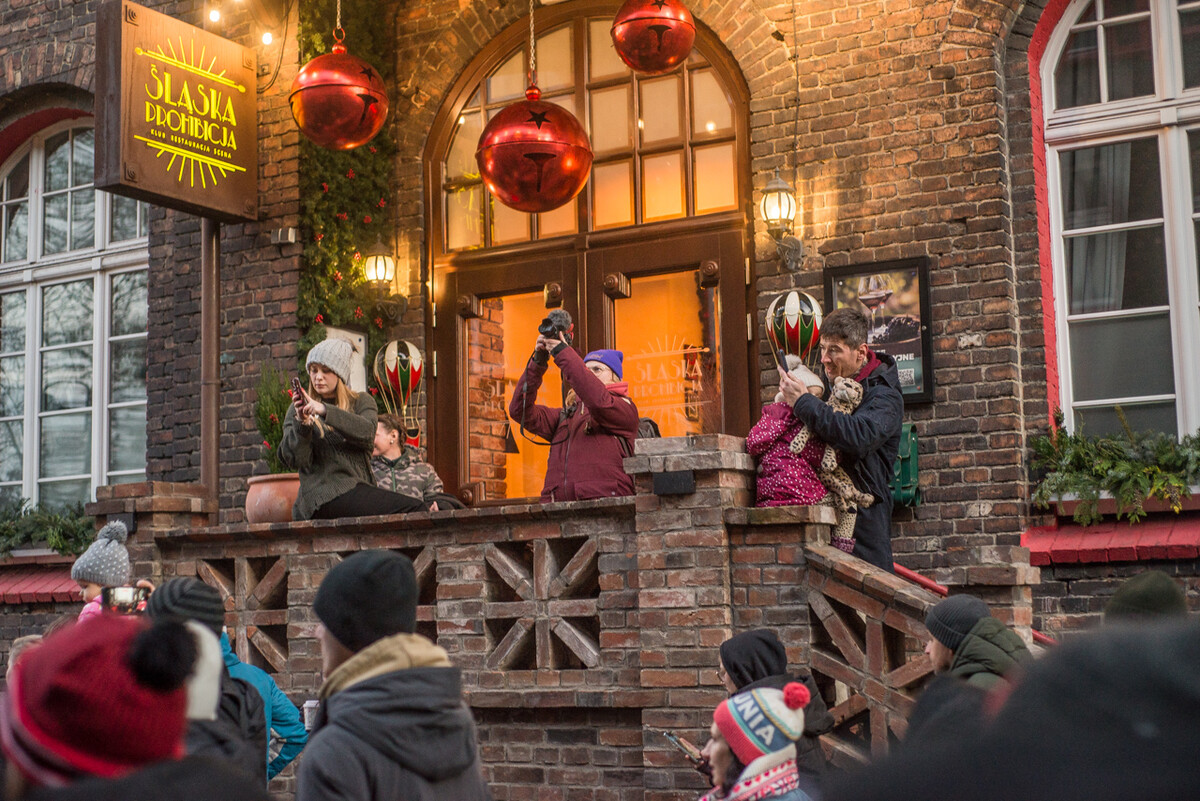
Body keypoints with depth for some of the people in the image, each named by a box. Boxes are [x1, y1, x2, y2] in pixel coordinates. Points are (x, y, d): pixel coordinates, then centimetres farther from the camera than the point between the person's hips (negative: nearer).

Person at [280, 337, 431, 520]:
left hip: (361, 488, 4)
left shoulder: (362, 401, 20)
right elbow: (295, 461, 2)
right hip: (324, 494, -4)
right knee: (415, 509, -25)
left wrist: (325, 411, -16)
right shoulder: (299, 409, 15)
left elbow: (367, 433, -5)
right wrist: (301, 423, -14)